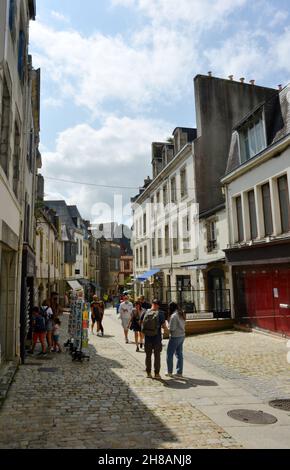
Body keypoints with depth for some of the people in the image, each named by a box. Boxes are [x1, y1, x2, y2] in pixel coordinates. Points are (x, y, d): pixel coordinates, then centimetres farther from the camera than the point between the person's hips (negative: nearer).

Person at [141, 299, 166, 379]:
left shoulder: (145, 312, -3)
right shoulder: (160, 313, -13)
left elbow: (141, 323, 7)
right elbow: (164, 326, -10)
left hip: (147, 337, 3)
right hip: (157, 337, -3)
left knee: (148, 355, 15)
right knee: (157, 356, 9)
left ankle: (148, 373, 21)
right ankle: (157, 373, 13)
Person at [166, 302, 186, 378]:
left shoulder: (174, 315, -18)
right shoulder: (182, 314, 8)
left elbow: (172, 328, -20)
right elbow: (183, 325, 12)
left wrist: (167, 327, -1)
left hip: (175, 337, -8)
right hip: (182, 335, 8)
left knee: (170, 354, 6)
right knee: (179, 354, 13)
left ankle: (169, 372, 12)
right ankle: (179, 372, 17)